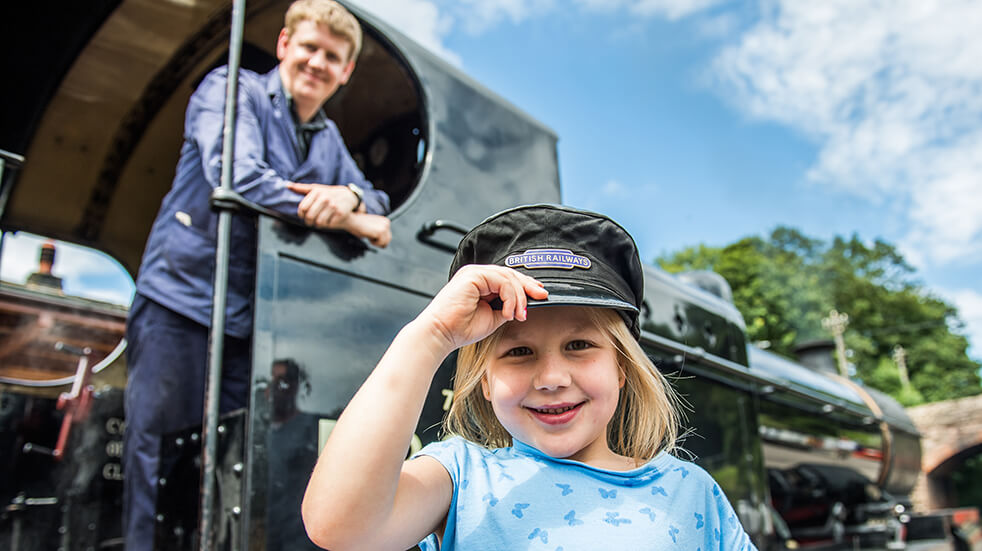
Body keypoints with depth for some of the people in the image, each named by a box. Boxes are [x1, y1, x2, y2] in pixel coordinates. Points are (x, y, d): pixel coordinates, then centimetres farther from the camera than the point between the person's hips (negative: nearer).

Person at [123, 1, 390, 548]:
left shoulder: (329, 141, 18)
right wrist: (346, 218, -16)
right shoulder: (232, 90, 0)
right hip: (182, 296, -5)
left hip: (255, 318, 5)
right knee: (160, 442, -4)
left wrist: (350, 195, -15)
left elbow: (379, 205, 11)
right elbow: (236, 176, -17)